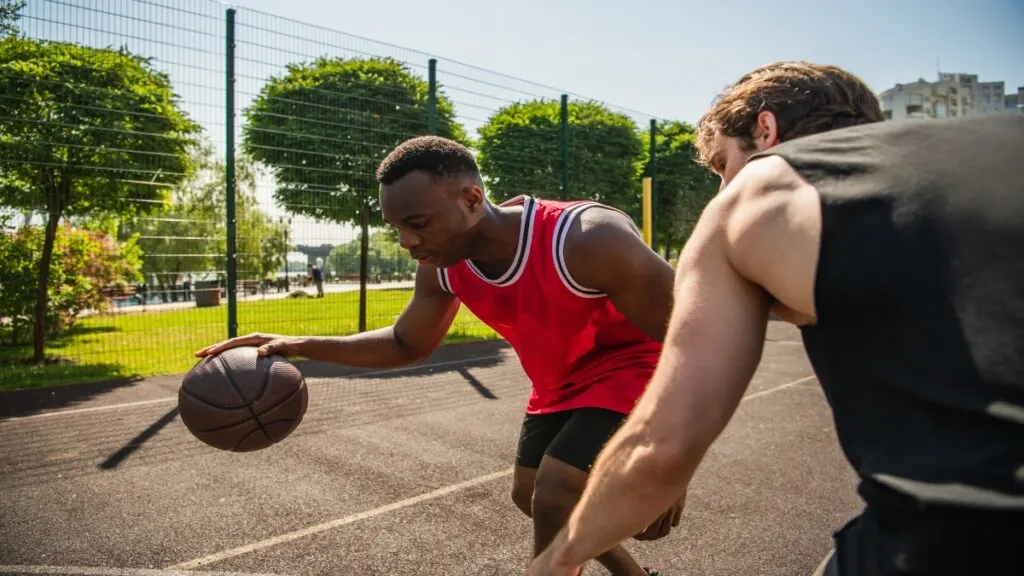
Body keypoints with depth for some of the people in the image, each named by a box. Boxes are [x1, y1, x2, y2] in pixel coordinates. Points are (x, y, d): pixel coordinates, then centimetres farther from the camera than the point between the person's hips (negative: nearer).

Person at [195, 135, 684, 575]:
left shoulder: (587, 241, -36)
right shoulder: (443, 267, -15)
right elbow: (406, 344, 3)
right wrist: (300, 347, -11)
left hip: (632, 370, -7)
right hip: (558, 383, 7)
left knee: (554, 500, -18)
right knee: (529, 495, 17)